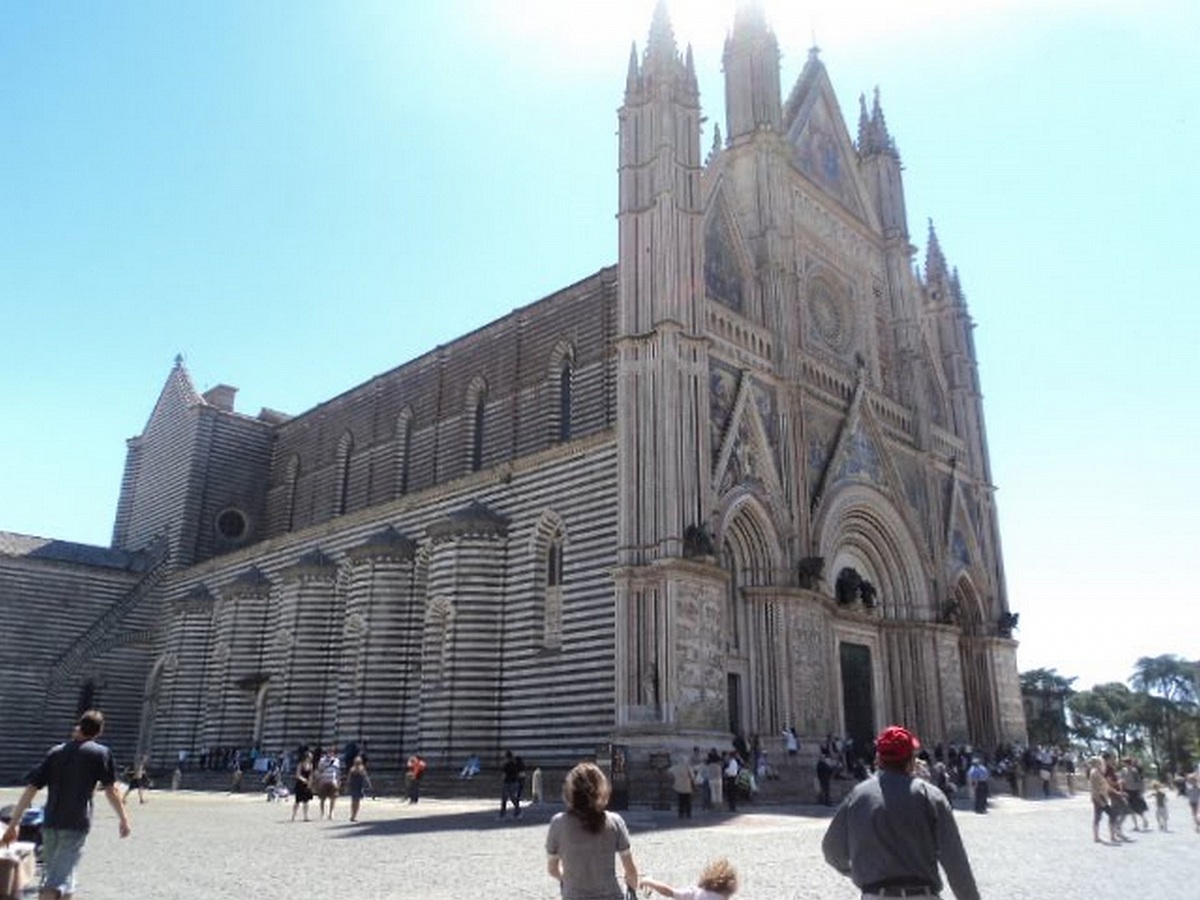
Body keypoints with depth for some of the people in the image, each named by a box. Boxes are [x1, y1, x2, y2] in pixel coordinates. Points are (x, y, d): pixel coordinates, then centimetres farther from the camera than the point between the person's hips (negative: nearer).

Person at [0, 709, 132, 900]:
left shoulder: (55, 752, 11)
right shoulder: (100, 753, -1)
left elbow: (31, 788, 8)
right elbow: (111, 790, -2)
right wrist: (124, 819, 8)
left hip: (50, 823, 5)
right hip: (76, 824, -5)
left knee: (50, 874, 20)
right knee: (59, 878, -7)